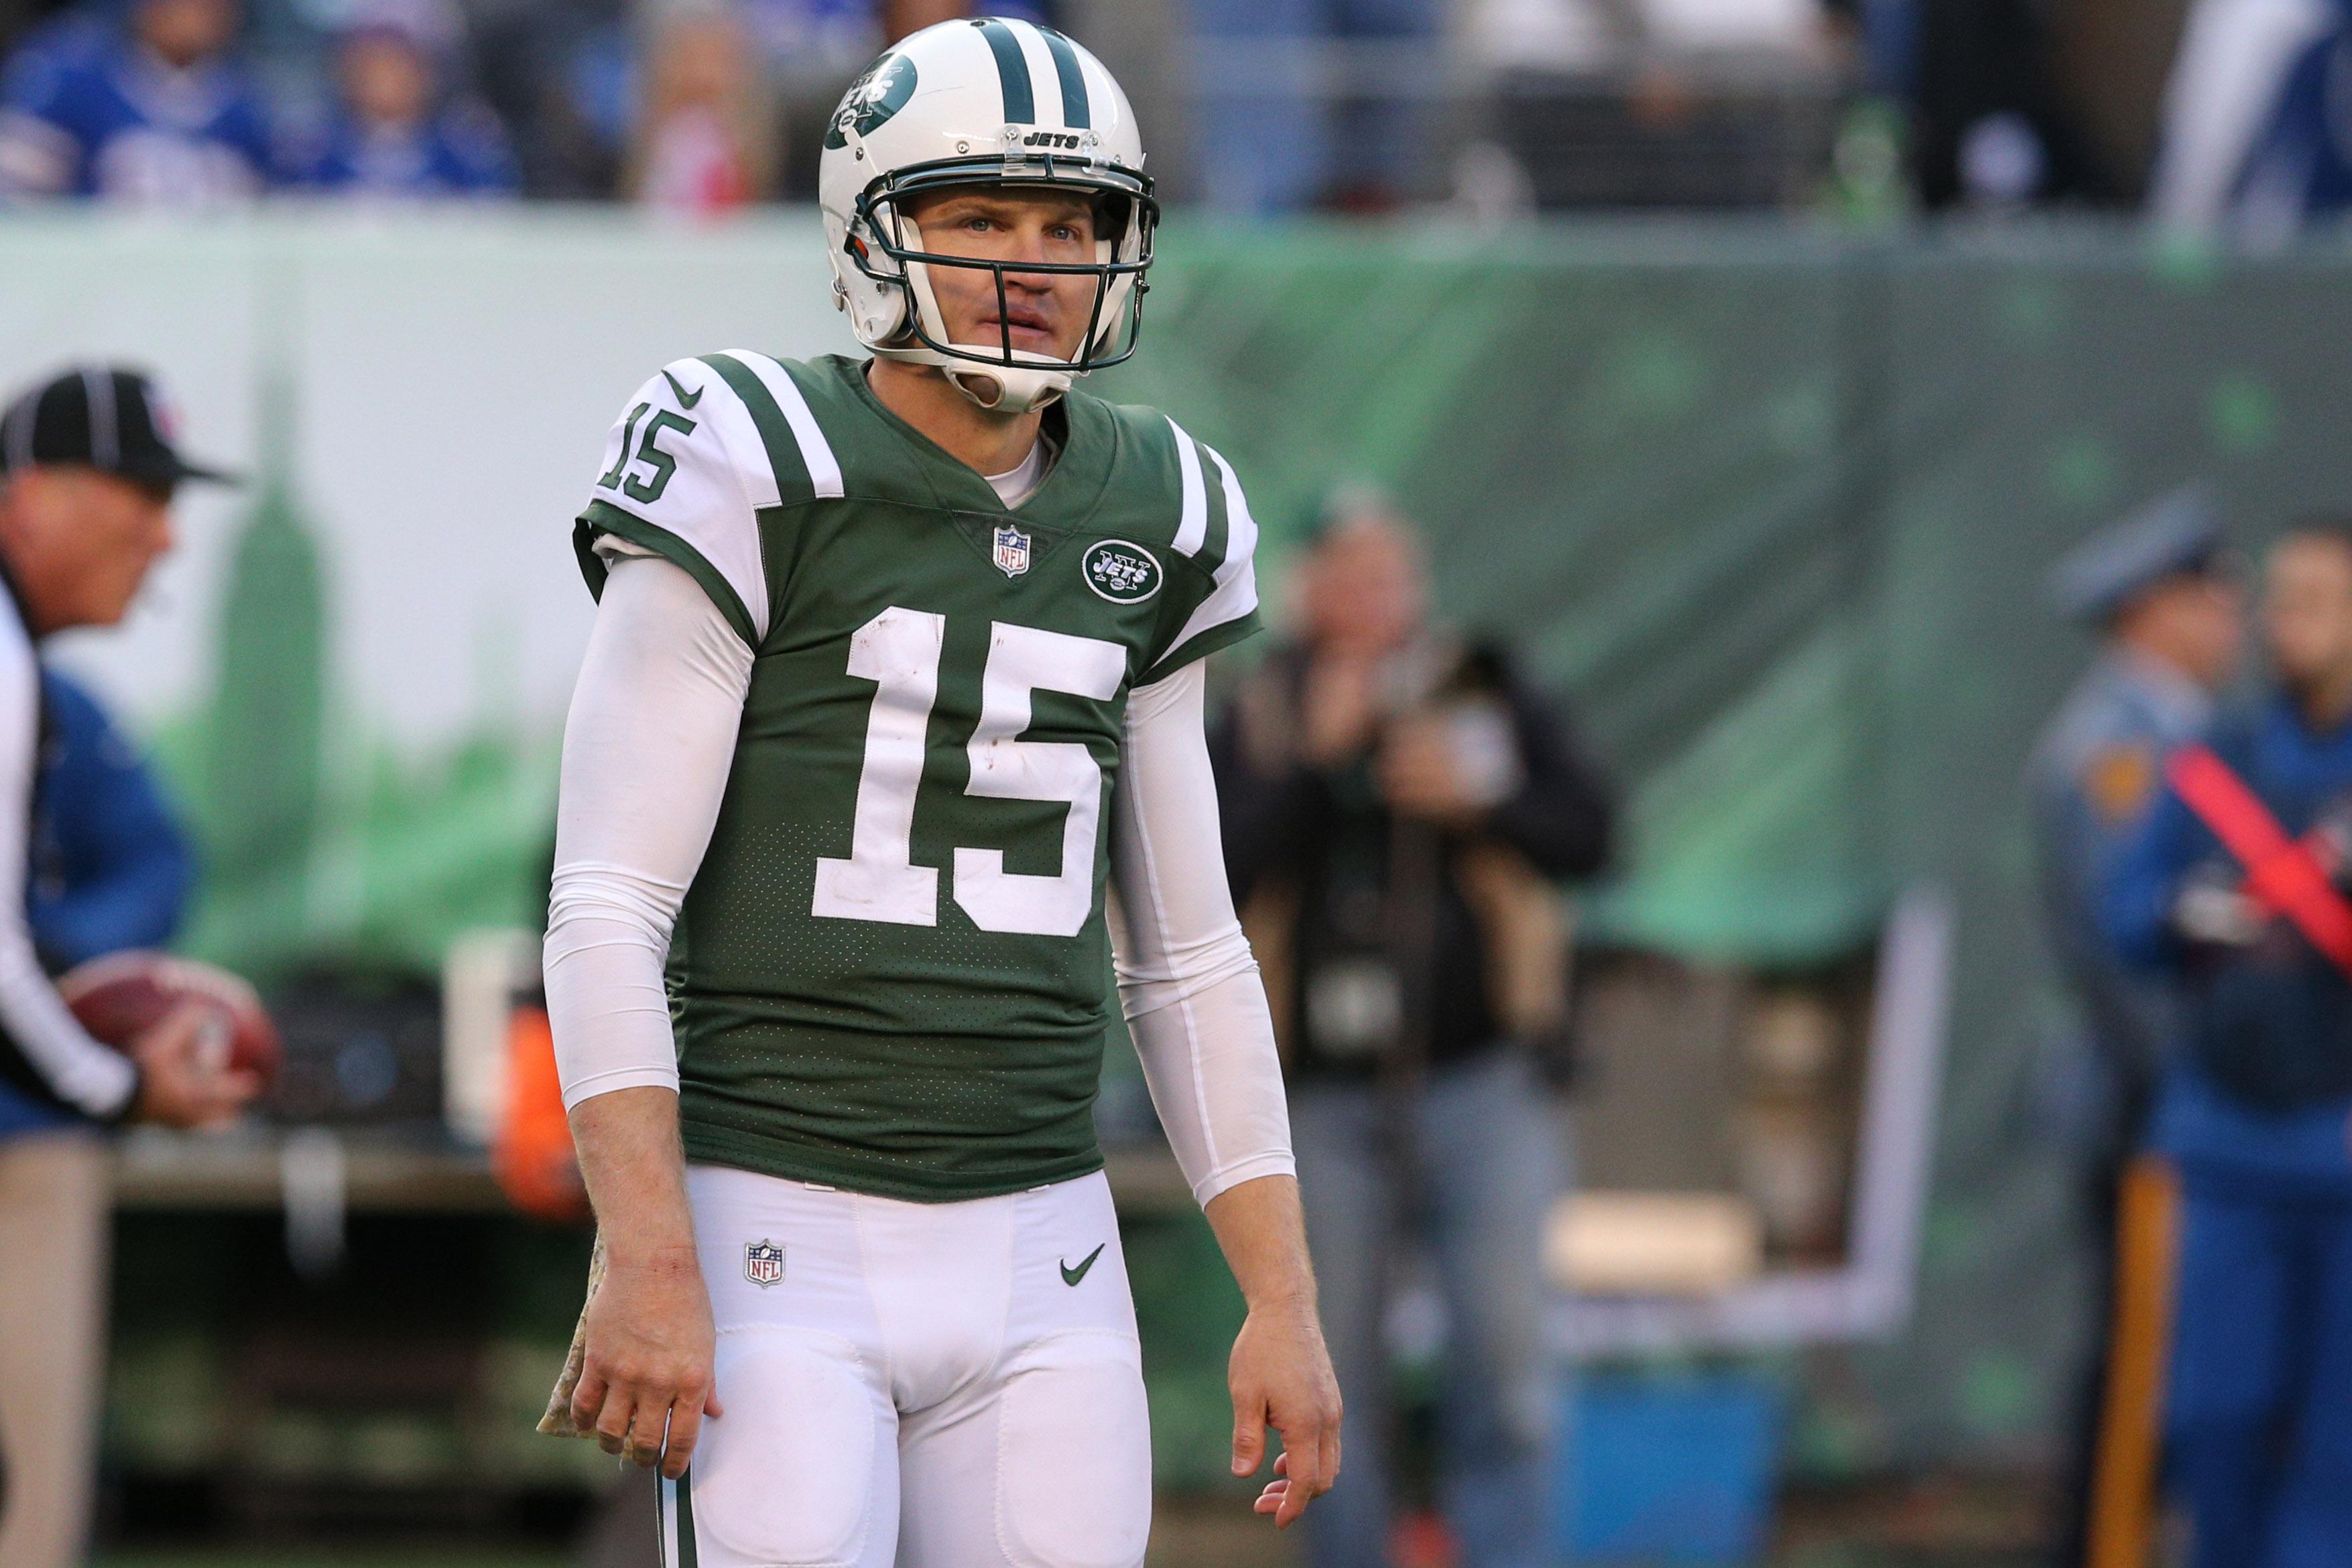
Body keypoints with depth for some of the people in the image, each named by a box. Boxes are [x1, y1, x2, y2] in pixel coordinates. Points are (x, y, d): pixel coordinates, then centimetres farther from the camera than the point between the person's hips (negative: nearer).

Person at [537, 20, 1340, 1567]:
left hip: (1035, 1266, 5)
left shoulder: (1145, 523, 9)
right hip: (775, 1256, -5)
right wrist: (644, 1262, -22)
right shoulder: (757, 477, -9)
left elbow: (1187, 951, 14)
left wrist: (1286, 1296, 8)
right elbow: (607, 909, -13)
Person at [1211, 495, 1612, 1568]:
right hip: (1326, 1095, 0)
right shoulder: (1260, 717, 4)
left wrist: (1476, 800, -10)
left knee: (1504, 1346, -9)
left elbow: (1586, 833, 5)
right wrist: (1318, 756, -13)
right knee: (1338, 1369, 3)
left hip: (1478, 1077, 0)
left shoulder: (1489, 697, 7)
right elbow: (1218, 873, -8)